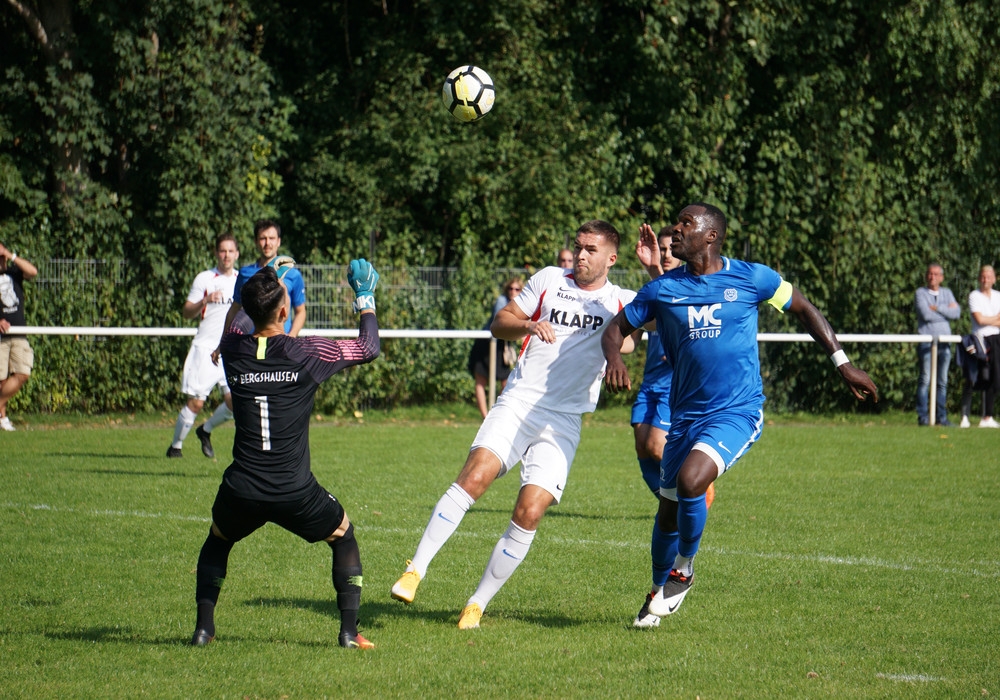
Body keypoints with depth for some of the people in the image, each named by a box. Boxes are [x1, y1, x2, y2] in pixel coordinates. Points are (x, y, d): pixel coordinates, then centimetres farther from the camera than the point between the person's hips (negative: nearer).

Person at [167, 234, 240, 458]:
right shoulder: (204, 279, -1)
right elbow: (186, 312, -5)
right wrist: (205, 301, -21)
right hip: (205, 349, -4)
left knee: (235, 401, -8)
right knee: (196, 402, -7)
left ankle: (206, 430, 18)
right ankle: (176, 445, 11)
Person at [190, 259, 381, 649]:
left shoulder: (232, 350, 0)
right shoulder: (306, 353, -9)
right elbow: (368, 349, 8)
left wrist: (251, 293, 35)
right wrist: (365, 298, 20)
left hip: (242, 492, 2)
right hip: (295, 494, -2)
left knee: (217, 541, 32)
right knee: (344, 537, 24)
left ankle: (203, 626, 18)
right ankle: (350, 630, 11)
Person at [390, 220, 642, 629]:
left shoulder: (621, 301, 7)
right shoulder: (549, 280, 11)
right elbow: (499, 324, 14)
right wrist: (528, 325, -6)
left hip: (564, 422, -1)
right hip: (518, 402, 1)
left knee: (529, 513, -12)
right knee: (475, 476, -22)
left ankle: (477, 605, 1)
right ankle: (415, 570, -16)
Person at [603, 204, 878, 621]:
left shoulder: (750, 278, -3)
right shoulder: (663, 289, 3)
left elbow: (804, 309, 10)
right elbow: (617, 328, 11)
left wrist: (843, 364, 7)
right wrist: (614, 358, -13)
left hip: (738, 411, -4)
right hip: (686, 414, 4)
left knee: (690, 480, -27)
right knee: (668, 513, 9)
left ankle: (683, 569, -3)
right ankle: (661, 593, 35)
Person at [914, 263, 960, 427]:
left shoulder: (947, 293, 16)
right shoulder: (921, 293, 3)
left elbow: (956, 312, 0)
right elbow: (926, 314, -12)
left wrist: (937, 308, -7)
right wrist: (946, 310, -3)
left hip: (944, 341, 4)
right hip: (926, 341, -4)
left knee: (943, 381, 3)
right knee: (925, 380, -7)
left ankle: (941, 417, 6)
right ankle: (923, 417, -5)